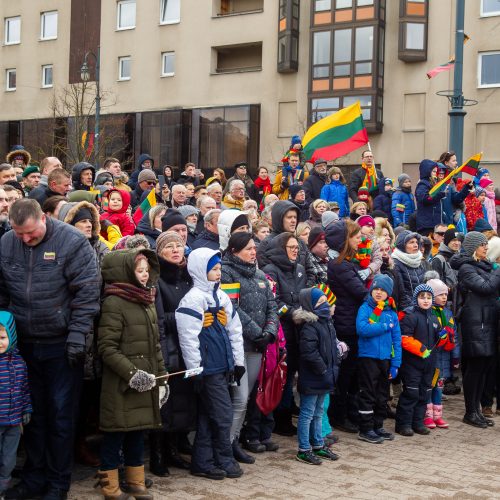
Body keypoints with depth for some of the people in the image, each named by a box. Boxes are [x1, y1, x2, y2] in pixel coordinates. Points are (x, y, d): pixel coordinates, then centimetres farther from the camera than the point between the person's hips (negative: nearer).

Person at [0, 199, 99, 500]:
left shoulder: (72, 241, -12)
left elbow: (87, 293, -12)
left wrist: (77, 335, -15)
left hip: (62, 345, -4)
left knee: (61, 414, 4)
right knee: (34, 413, 14)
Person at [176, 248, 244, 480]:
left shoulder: (221, 297, 14)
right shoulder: (193, 299, -12)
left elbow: (234, 329, 18)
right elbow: (188, 337, -16)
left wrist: (238, 361, 14)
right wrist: (195, 370, -16)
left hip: (222, 366, 8)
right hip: (208, 367, -8)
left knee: (206, 416, 12)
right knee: (223, 415, -2)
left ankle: (202, 463, 18)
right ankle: (225, 461, 12)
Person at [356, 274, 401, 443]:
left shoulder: (392, 313, 8)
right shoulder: (365, 308, -4)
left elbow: (396, 339, 8)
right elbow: (361, 328, -21)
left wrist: (395, 364, 1)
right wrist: (385, 326, -14)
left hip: (385, 358, 5)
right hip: (368, 357, -5)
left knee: (382, 396, 13)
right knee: (368, 394, 0)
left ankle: (378, 426, 25)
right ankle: (366, 429, 8)